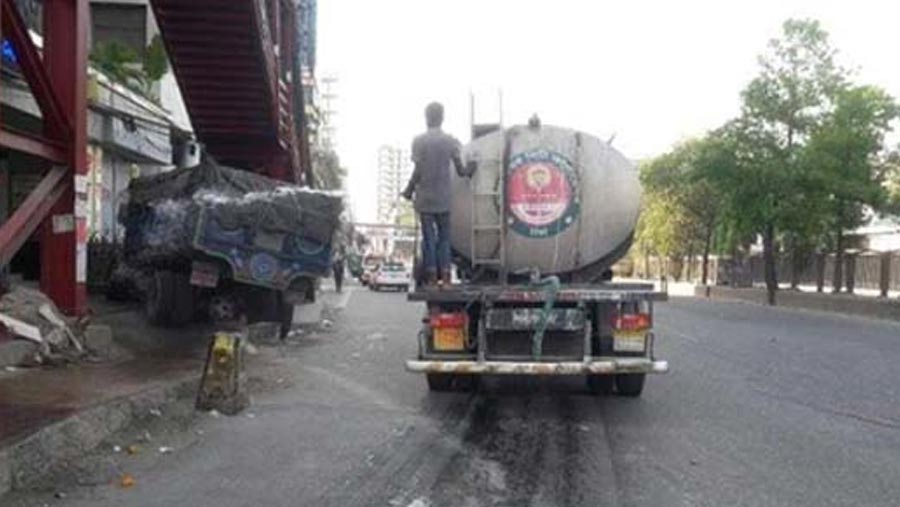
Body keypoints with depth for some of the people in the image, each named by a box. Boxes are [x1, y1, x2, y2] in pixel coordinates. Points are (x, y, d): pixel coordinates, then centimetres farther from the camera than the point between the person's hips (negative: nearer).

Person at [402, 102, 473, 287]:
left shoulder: (419, 141, -7)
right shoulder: (450, 141, 0)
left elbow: (417, 171, -11)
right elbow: (460, 170, -1)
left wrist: (409, 190, 3)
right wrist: (469, 171, 22)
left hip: (425, 198, -2)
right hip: (443, 199, 2)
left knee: (428, 237, 4)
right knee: (444, 236, 9)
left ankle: (431, 276, 4)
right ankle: (445, 274, 6)